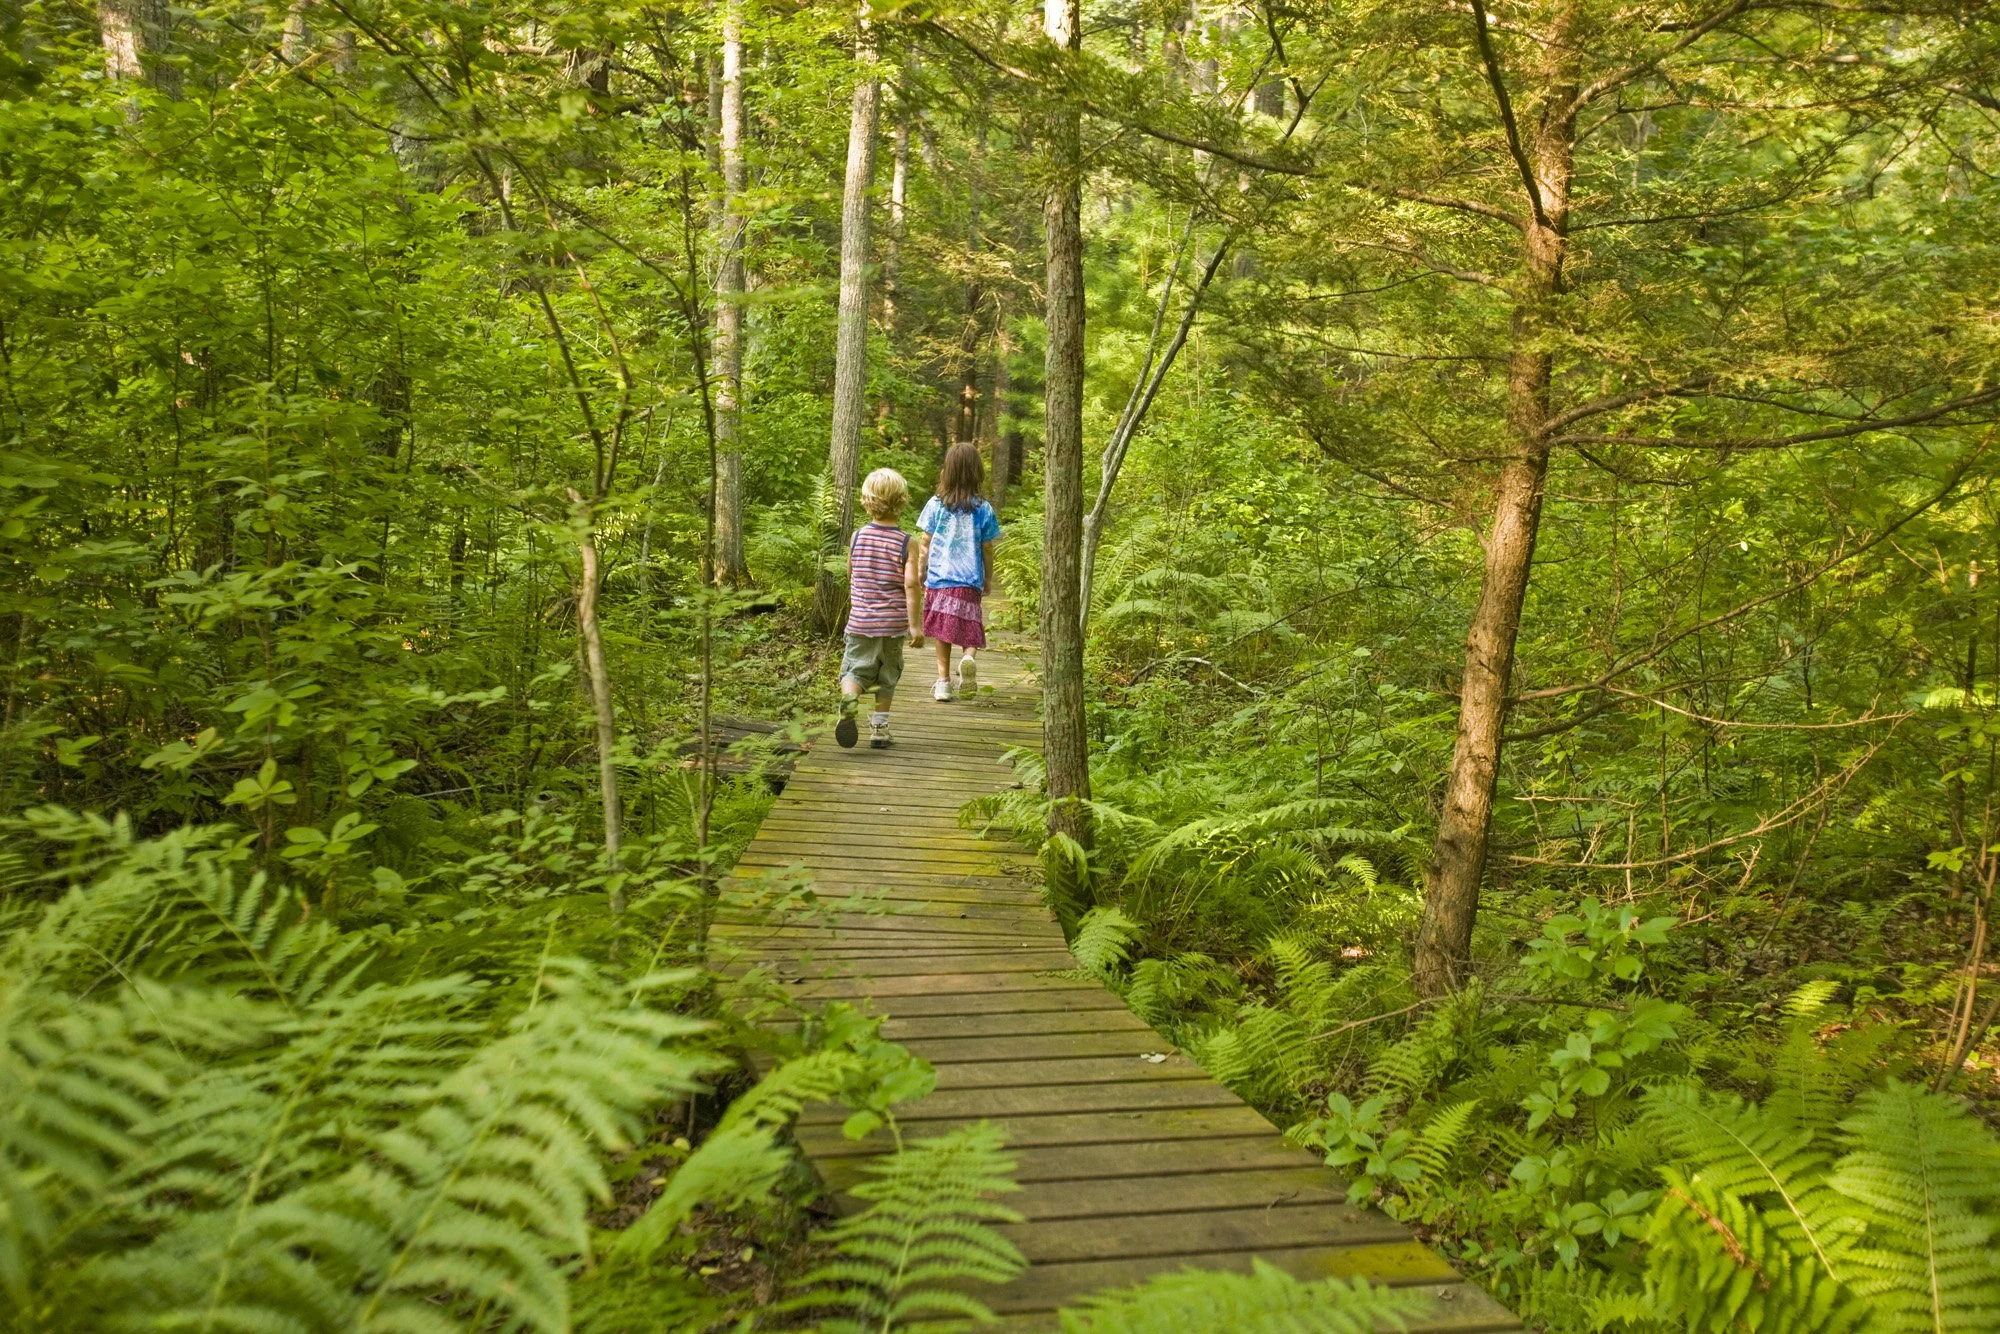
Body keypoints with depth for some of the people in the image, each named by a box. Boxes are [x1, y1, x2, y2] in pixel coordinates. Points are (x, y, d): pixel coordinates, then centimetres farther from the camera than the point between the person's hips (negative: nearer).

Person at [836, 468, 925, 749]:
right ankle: (879, 729, 18)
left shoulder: (858, 536, -1)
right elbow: (911, 582, -16)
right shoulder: (907, 543, -8)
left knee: (854, 670, 6)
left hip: (860, 621, 0)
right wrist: (916, 624, -13)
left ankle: (849, 696, -27)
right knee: (886, 678, 15)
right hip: (893, 622, 0)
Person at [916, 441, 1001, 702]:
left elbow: (925, 543, 1)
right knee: (968, 627, 10)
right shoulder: (983, 509, -4)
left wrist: (920, 573, 14)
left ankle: (943, 681, 12)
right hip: (970, 580, -1)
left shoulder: (936, 504, -3)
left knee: (942, 633, 11)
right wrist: (988, 579, 16)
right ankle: (969, 656, -21)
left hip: (939, 577, 1)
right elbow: (987, 549, 3)